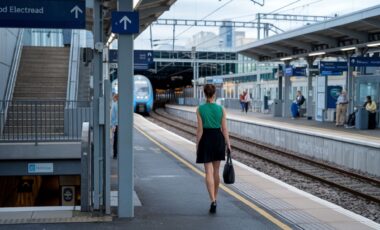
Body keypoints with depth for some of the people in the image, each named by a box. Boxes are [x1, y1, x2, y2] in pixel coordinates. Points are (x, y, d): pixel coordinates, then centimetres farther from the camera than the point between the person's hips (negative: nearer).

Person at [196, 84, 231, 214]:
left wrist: (197, 146, -1)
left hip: (206, 140, -2)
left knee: (209, 172, -2)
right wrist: (228, 144, 6)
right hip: (218, 139, 2)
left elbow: (200, 130, -9)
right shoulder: (221, 109, -4)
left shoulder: (200, 109, -9)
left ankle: (213, 202, -15)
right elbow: (224, 129, -3)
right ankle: (214, 198, 29)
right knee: (216, 171, 16)